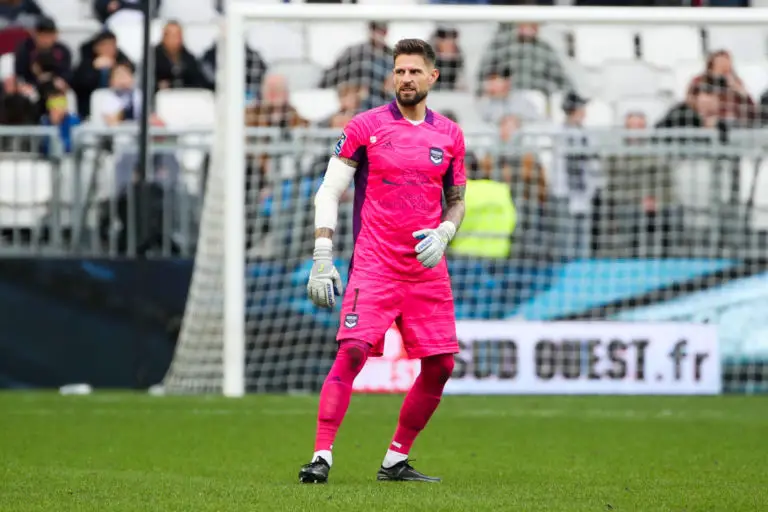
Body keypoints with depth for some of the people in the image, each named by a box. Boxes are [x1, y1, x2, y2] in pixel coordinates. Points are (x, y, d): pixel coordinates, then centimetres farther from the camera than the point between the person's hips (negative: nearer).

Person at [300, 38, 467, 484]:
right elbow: (330, 193, 0)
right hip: (374, 264, -4)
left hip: (428, 268, 4)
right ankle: (321, 457, -18)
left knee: (440, 364, 2)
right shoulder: (365, 128, -1)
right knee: (352, 351, -19)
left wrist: (443, 234, -2)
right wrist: (322, 260, -7)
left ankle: (396, 460, 16)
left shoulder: (449, 135, 10)